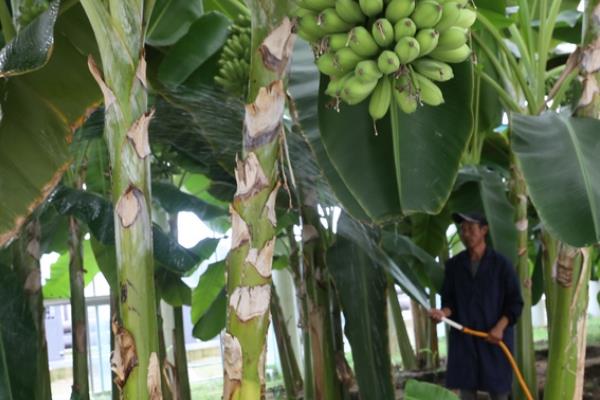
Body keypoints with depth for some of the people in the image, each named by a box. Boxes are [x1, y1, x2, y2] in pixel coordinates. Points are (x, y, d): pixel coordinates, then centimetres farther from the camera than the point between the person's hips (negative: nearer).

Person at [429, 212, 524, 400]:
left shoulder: (501, 264, -2)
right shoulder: (454, 265, 6)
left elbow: (515, 302, -1)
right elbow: (449, 300, 8)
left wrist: (500, 327, -14)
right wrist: (443, 313, -15)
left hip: (495, 339, -3)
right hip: (463, 338, 3)